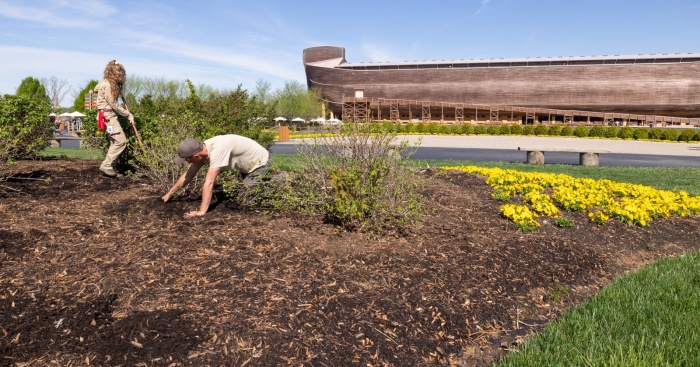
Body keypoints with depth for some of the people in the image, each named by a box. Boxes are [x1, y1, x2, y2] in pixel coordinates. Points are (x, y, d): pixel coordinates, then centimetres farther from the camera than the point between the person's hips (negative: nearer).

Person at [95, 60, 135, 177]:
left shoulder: (108, 83, 14)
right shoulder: (107, 85, -15)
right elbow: (113, 104, -13)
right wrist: (128, 114, -6)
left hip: (110, 115, 10)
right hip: (108, 116, -10)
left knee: (115, 142, 8)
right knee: (120, 141, -14)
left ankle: (110, 168, 11)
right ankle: (106, 165, -9)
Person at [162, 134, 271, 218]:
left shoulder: (217, 151, -37)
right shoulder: (200, 151, -10)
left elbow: (209, 183, -40)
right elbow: (187, 175, 3)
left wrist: (201, 211, -39)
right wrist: (169, 194, 8)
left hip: (260, 161, -9)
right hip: (247, 165, 9)